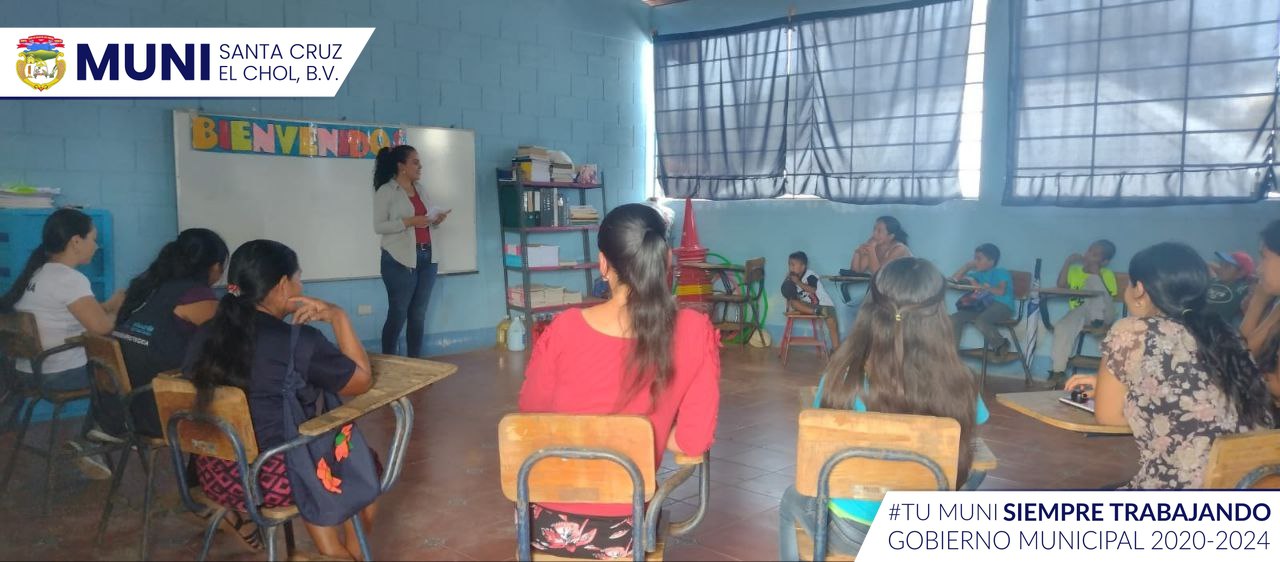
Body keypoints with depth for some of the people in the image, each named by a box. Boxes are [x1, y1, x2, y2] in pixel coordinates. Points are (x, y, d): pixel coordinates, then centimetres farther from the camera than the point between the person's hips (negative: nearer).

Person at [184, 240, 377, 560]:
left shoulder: (205, 335, 0)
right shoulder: (299, 342, -18)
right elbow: (362, 381, -5)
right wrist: (338, 317, -3)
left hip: (215, 476, 7)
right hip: (276, 480, -6)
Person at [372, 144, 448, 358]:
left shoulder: (420, 190, 15)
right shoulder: (386, 191, -4)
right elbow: (379, 226, -10)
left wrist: (436, 220, 0)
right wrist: (408, 221, -19)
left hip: (426, 258, 6)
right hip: (400, 260, -6)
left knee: (419, 315, 9)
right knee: (397, 315, -1)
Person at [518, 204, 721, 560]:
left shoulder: (565, 329, -16)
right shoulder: (695, 333, -15)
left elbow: (532, 413, 0)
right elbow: (694, 440, -10)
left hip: (551, 523, -1)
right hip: (627, 527, 1)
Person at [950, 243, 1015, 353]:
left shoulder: (1001, 272, 5)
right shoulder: (979, 274, 22)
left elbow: (1001, 291, -14)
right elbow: (955, 279, 24)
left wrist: (979, 286, -5)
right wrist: (968, 265, 19)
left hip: (1001, 305, -6)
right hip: (982, 306, 6)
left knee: (980, 321, -36)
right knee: (955, 318, -16)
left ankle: (1001, 345, -13)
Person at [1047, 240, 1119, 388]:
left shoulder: (1107, 274, 8)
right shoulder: (1074, 270, 17)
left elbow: (1109, 294, -7)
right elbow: (1061, 285, 1)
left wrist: (1098, 275, -11)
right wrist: (1067, 262, -1)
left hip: (1102, 314, -2)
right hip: (1079, 312, 3)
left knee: (1093, 280, -26)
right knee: (1062, 327, -32)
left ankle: (1098, 321, -33)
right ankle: (1058, 372, -29)